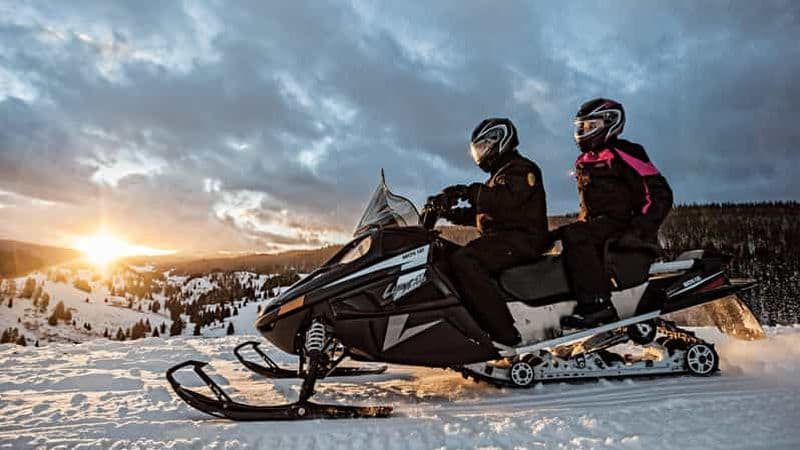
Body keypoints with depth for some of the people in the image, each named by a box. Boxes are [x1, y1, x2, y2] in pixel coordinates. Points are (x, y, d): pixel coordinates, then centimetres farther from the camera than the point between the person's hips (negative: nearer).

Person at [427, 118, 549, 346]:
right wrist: (448, 212, 11)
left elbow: (507, 199, -24)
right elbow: (480, 214, 26)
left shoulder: (521, 169, -3)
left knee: (463, 261, -31)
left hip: (521, 238, -11)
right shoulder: (500, 175, 28)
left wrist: (470, 192, -26)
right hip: (501, 239, 11)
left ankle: (504, 334, -34)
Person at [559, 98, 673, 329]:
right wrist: (582, 222, 18)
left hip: (622, 223, -9)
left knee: (574, 236, -31)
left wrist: (638, 230, -19)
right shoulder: (585, 161, 21)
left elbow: (660, 194, -10)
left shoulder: (621, 154, -5)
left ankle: (597, 303, -35)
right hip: (598, 225, 9)